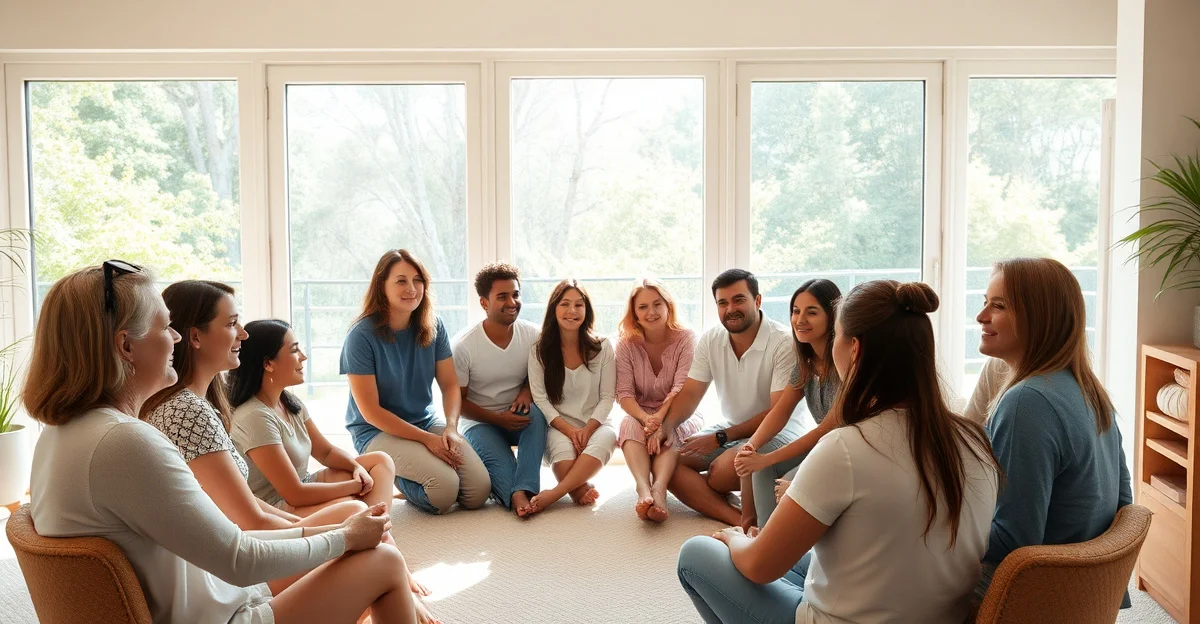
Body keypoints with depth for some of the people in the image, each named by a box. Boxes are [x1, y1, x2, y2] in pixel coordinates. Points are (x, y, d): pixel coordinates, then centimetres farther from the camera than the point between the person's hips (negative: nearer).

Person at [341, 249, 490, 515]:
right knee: (444, 488, -26)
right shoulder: (362, 336, -17)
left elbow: (450, 385, 3)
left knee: (479, 491, -12)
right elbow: (370, 411, -16)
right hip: (377, 431, -5)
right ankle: (392, 474, 5)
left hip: (427, 421, 5)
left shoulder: (433, 326, -2)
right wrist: (426, 438, -19)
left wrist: (451, 428, -16)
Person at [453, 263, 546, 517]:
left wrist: (527, 391, -14)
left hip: (518, 419, 4)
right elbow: (457, 401, -7)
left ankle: (522, 490, -39)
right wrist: (498, 418, -21)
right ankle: (517, 494, -14)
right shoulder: (464, 345, -13)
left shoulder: (532, 335, -5)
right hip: (480, 422, -4)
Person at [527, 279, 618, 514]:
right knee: (563, 446, -37)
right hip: (558, 426, 0)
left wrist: (588, 428, -16)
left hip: (595, 425, 0)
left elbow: (607, 397, 0)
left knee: (606, 438, -36)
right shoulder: (540, 351, 1)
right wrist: (569, 429, -17)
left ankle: (553, 494, -42)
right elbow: (540, 398, -3)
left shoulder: (602, 347, 2)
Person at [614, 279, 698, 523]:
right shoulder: (627, 344, -3)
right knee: (629, 425, -32)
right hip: (640, 414, 2)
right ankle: (644, 490, -53)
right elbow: (624, 394, -13)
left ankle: (658, 488, -57)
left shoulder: (686, 338, -9)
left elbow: (682, 389, -20)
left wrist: (661, 419, -37)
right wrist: (647, 419, -32)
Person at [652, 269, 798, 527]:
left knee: (725, 468, -37)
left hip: (776, 432, -7)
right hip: (729, 429, 7)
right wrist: (667, 427, -19)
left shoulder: (783, 343, -18)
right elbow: (690, 393, 2)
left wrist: (720, 438, -26)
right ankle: (740, 520, -26)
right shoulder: (710, 340, 1)